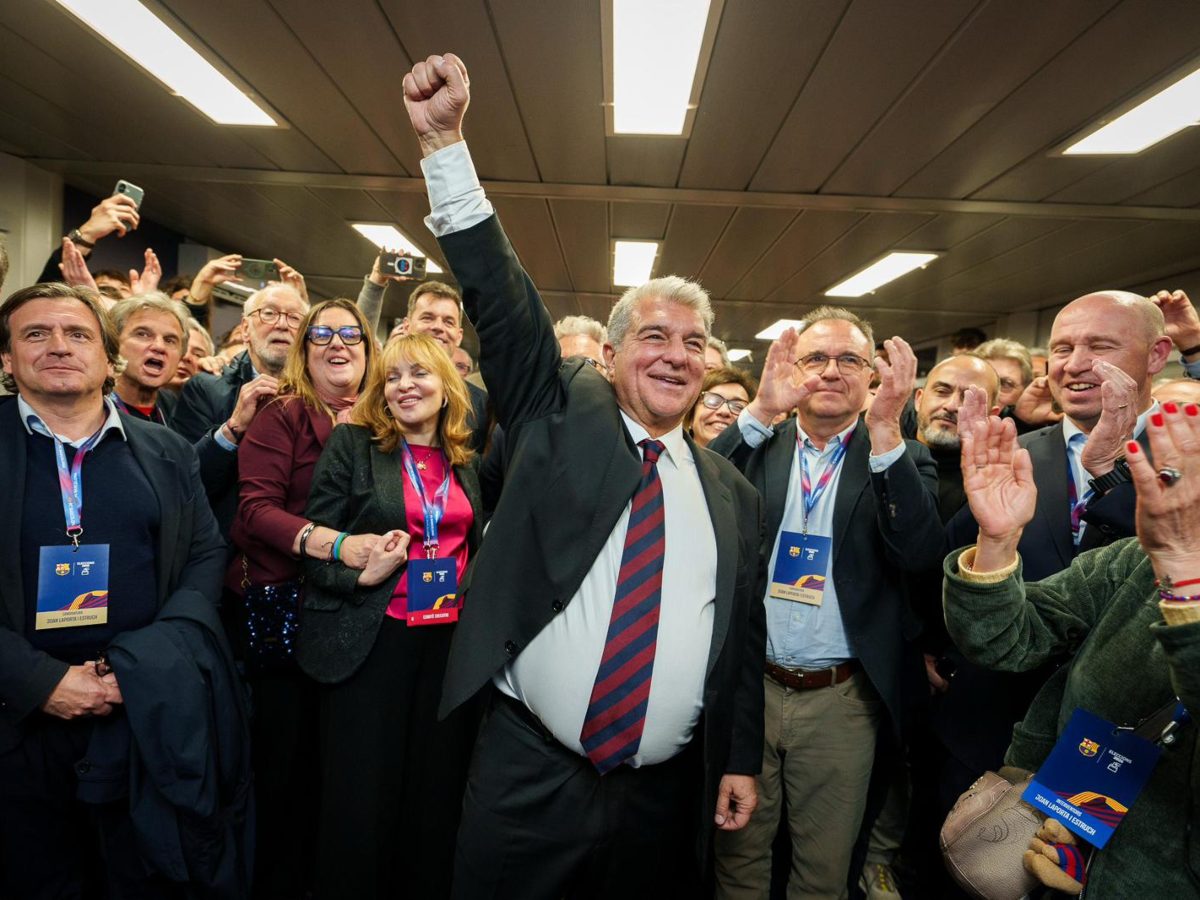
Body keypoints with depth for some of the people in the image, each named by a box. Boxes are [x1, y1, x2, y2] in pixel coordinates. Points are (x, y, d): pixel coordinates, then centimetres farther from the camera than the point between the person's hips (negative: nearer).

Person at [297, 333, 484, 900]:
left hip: (452, 638, 4)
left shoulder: (464, 460, 10)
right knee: (361, 797, 6)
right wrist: (360, 574, -22)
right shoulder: (352, 443, -2)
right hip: (372, 640, -3)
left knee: (438, 794, 14)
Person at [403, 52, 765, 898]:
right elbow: (502, 298, -10)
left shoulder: (731, 491, 6)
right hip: (527, 775, -2)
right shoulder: (564, 416, -1)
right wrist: (445, 141, -16)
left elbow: (744, 635, 9)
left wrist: (742, 759, 8)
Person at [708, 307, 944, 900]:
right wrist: (761, 411, -21)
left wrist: (885, 429, -25)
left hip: (841, 701, 0)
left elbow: (922, 553, -16)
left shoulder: (901, 460, 0)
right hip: (745, 688, 1)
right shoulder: (756, 445, 3)